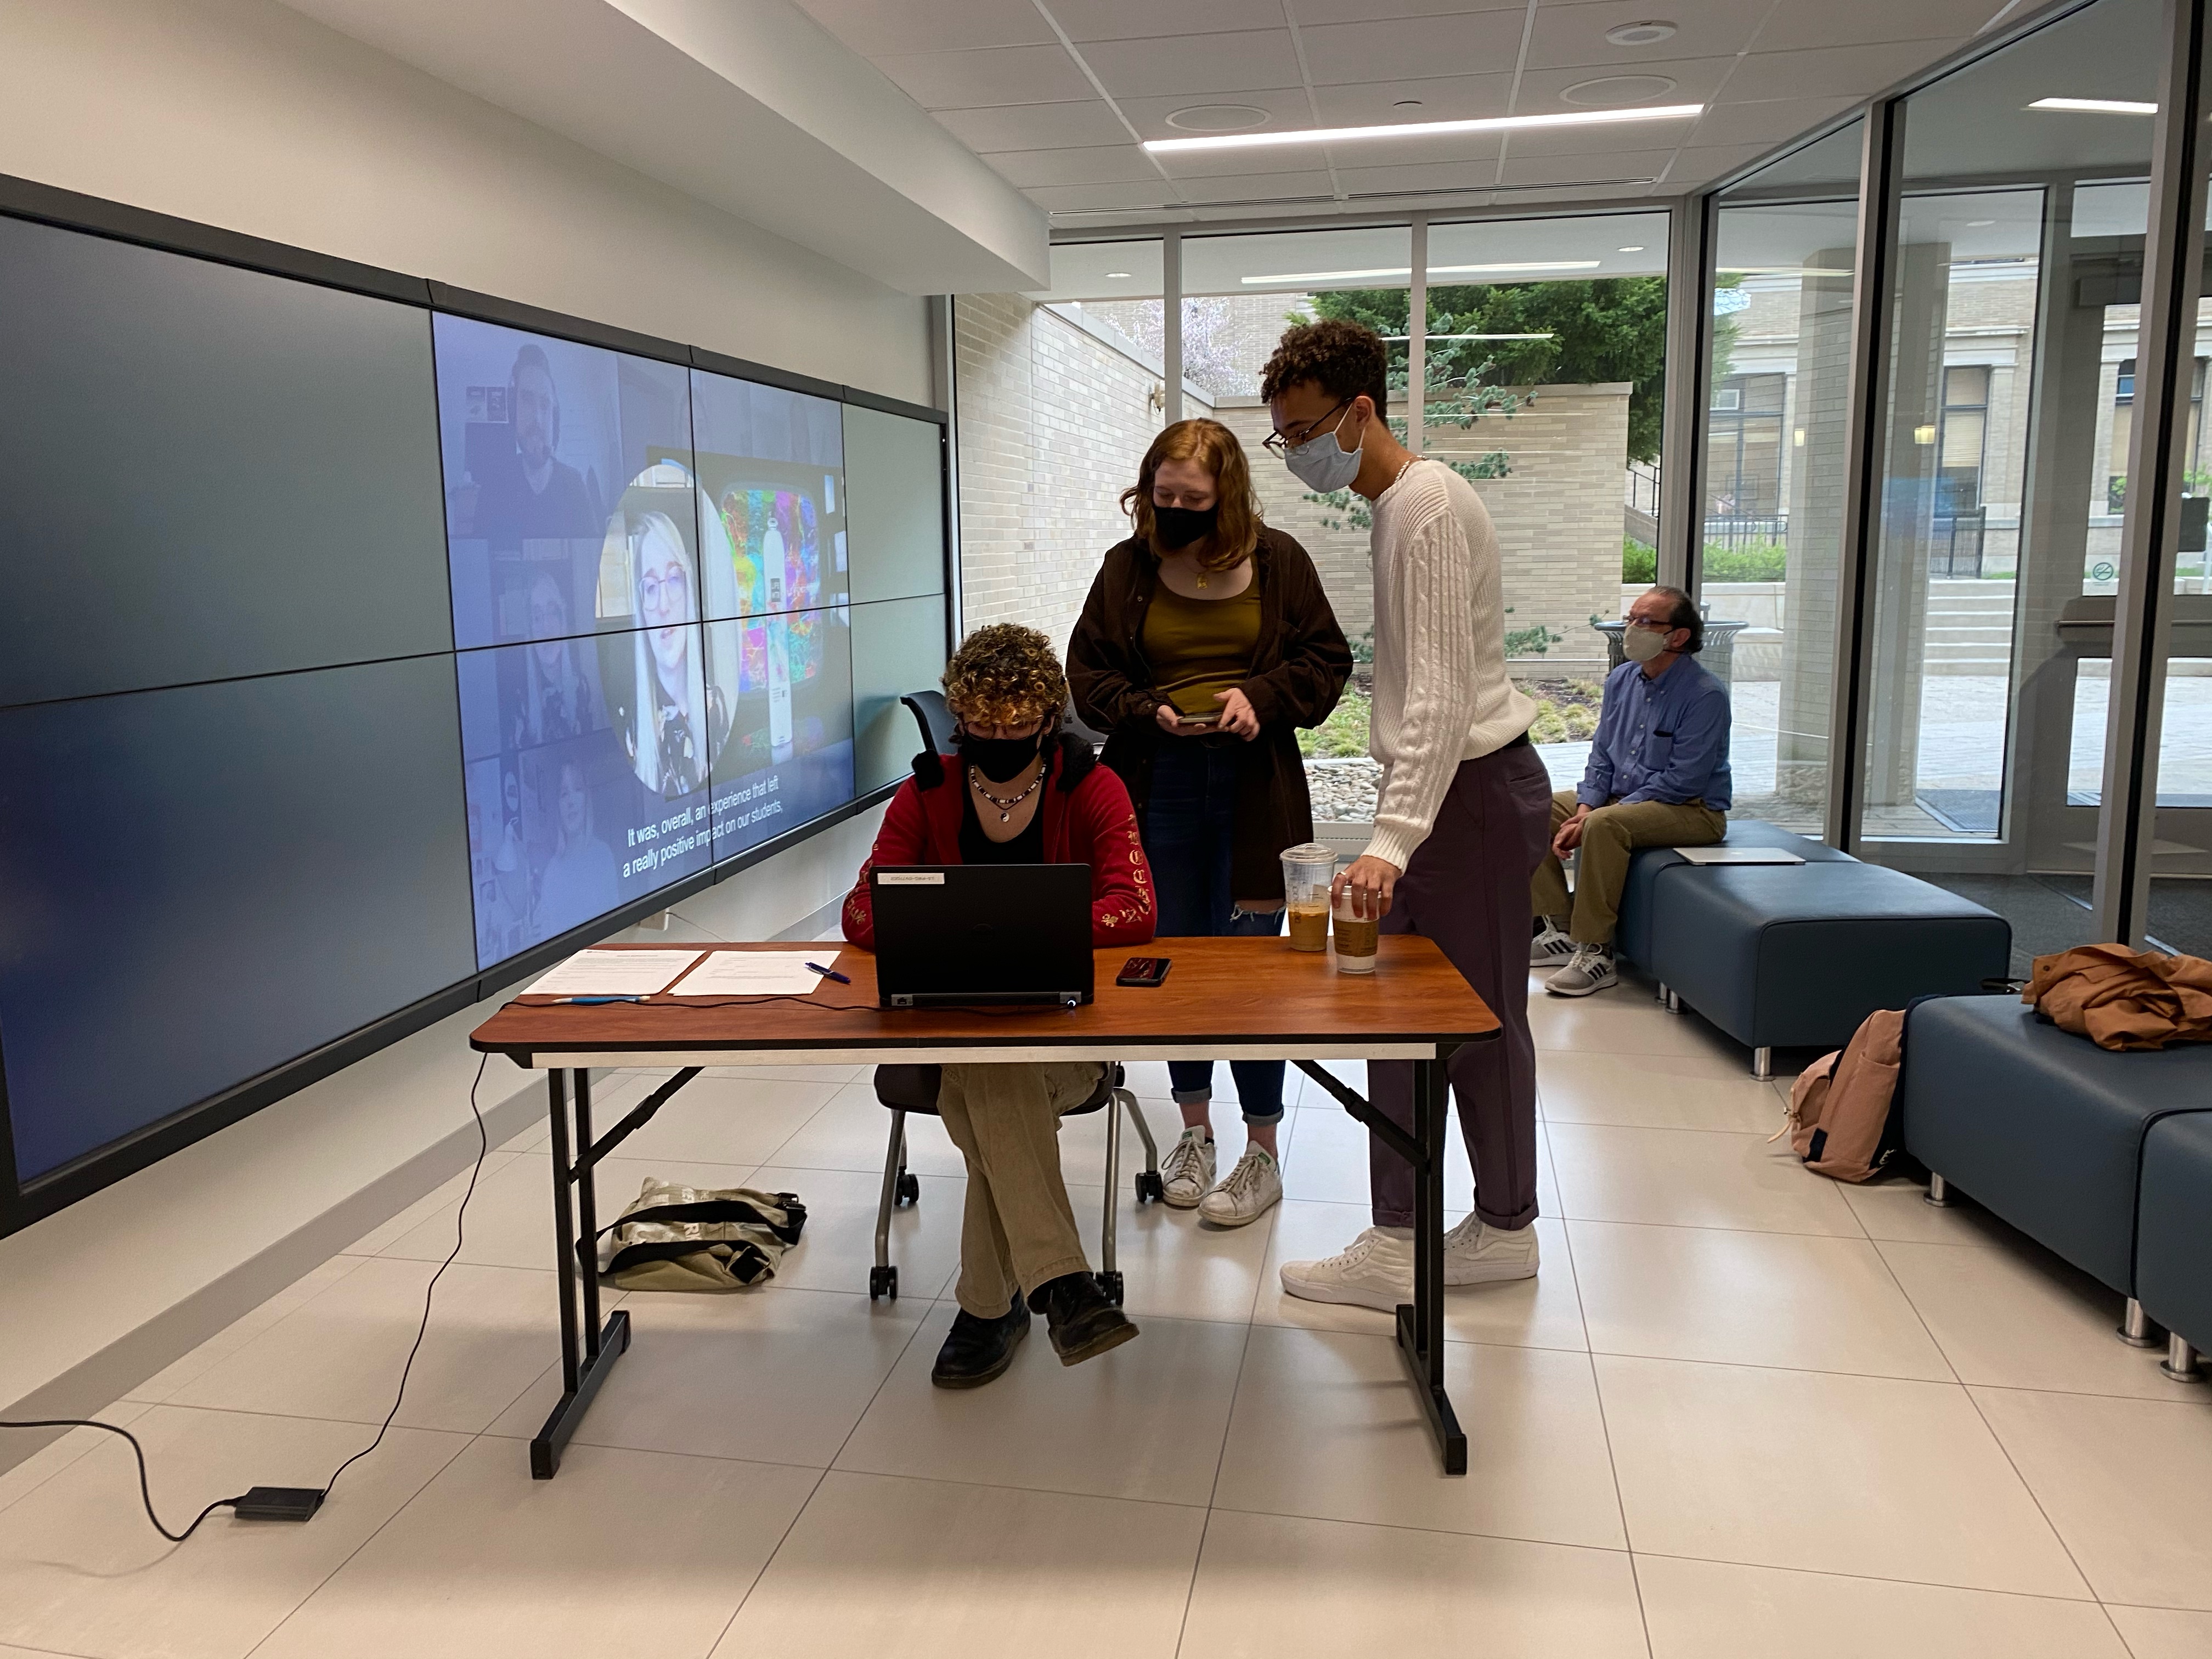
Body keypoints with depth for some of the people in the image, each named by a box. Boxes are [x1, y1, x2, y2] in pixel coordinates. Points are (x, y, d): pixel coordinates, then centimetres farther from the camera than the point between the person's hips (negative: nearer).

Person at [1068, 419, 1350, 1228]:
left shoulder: (1278, 561, 0)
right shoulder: (1127, 567, 2)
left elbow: (1326, 659, 4)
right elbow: (1086, 671, 6)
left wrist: (1262, 696, -13)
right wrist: (1146, 711, -12)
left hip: (1255, 787, -2)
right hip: (1159, 788, 2)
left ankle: (1262, 1152, 14)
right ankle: (1195, 1130, 28)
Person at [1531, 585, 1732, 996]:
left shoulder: (1706, 695, -17)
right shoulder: (1621, 680, 6)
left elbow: (1682, 780, -22)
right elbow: (1601, 758, 10)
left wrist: (1593, 818, -23)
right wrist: (1583, 811, -11)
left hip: (1691, 810, -8)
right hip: (1619, 797, 8)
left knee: (1604, 826, -35)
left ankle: (1597, 954, -27)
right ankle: (1561, 931, -1)